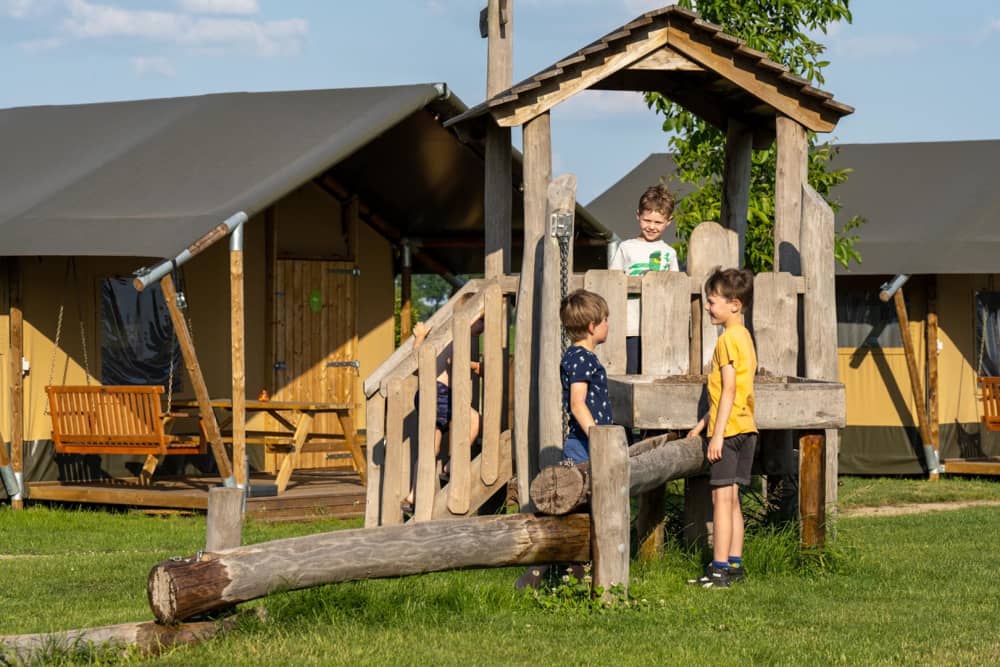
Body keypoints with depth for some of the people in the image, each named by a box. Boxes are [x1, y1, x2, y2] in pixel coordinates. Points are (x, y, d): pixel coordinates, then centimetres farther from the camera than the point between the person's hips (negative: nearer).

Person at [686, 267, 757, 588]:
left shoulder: (728, 339, -14)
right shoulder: (744, 336, 15)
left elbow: (729, 390, -19)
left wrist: (717, 434, -20)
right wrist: (704, 423, 24)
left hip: (729, 429, -10)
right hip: (746, 429, 10)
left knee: (722, 497, -8)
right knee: (732, 500, 13)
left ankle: (720, 568, -8)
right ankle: (734, 564, 15)